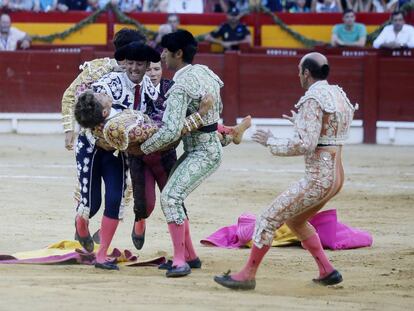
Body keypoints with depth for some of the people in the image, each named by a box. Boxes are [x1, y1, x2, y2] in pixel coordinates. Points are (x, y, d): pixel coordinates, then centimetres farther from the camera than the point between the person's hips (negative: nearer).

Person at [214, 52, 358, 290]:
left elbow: (304, 145, -21)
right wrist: (301, 123, 27)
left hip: (317, 179, -9)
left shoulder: (313, 100, -16)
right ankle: (327, 271, 23)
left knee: (269, 219, -1)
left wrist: (271, 142, -10)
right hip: (336, 175, 9)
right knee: (295, 219, 27)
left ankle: (248, 276, 5)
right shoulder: (339, 95, 11)